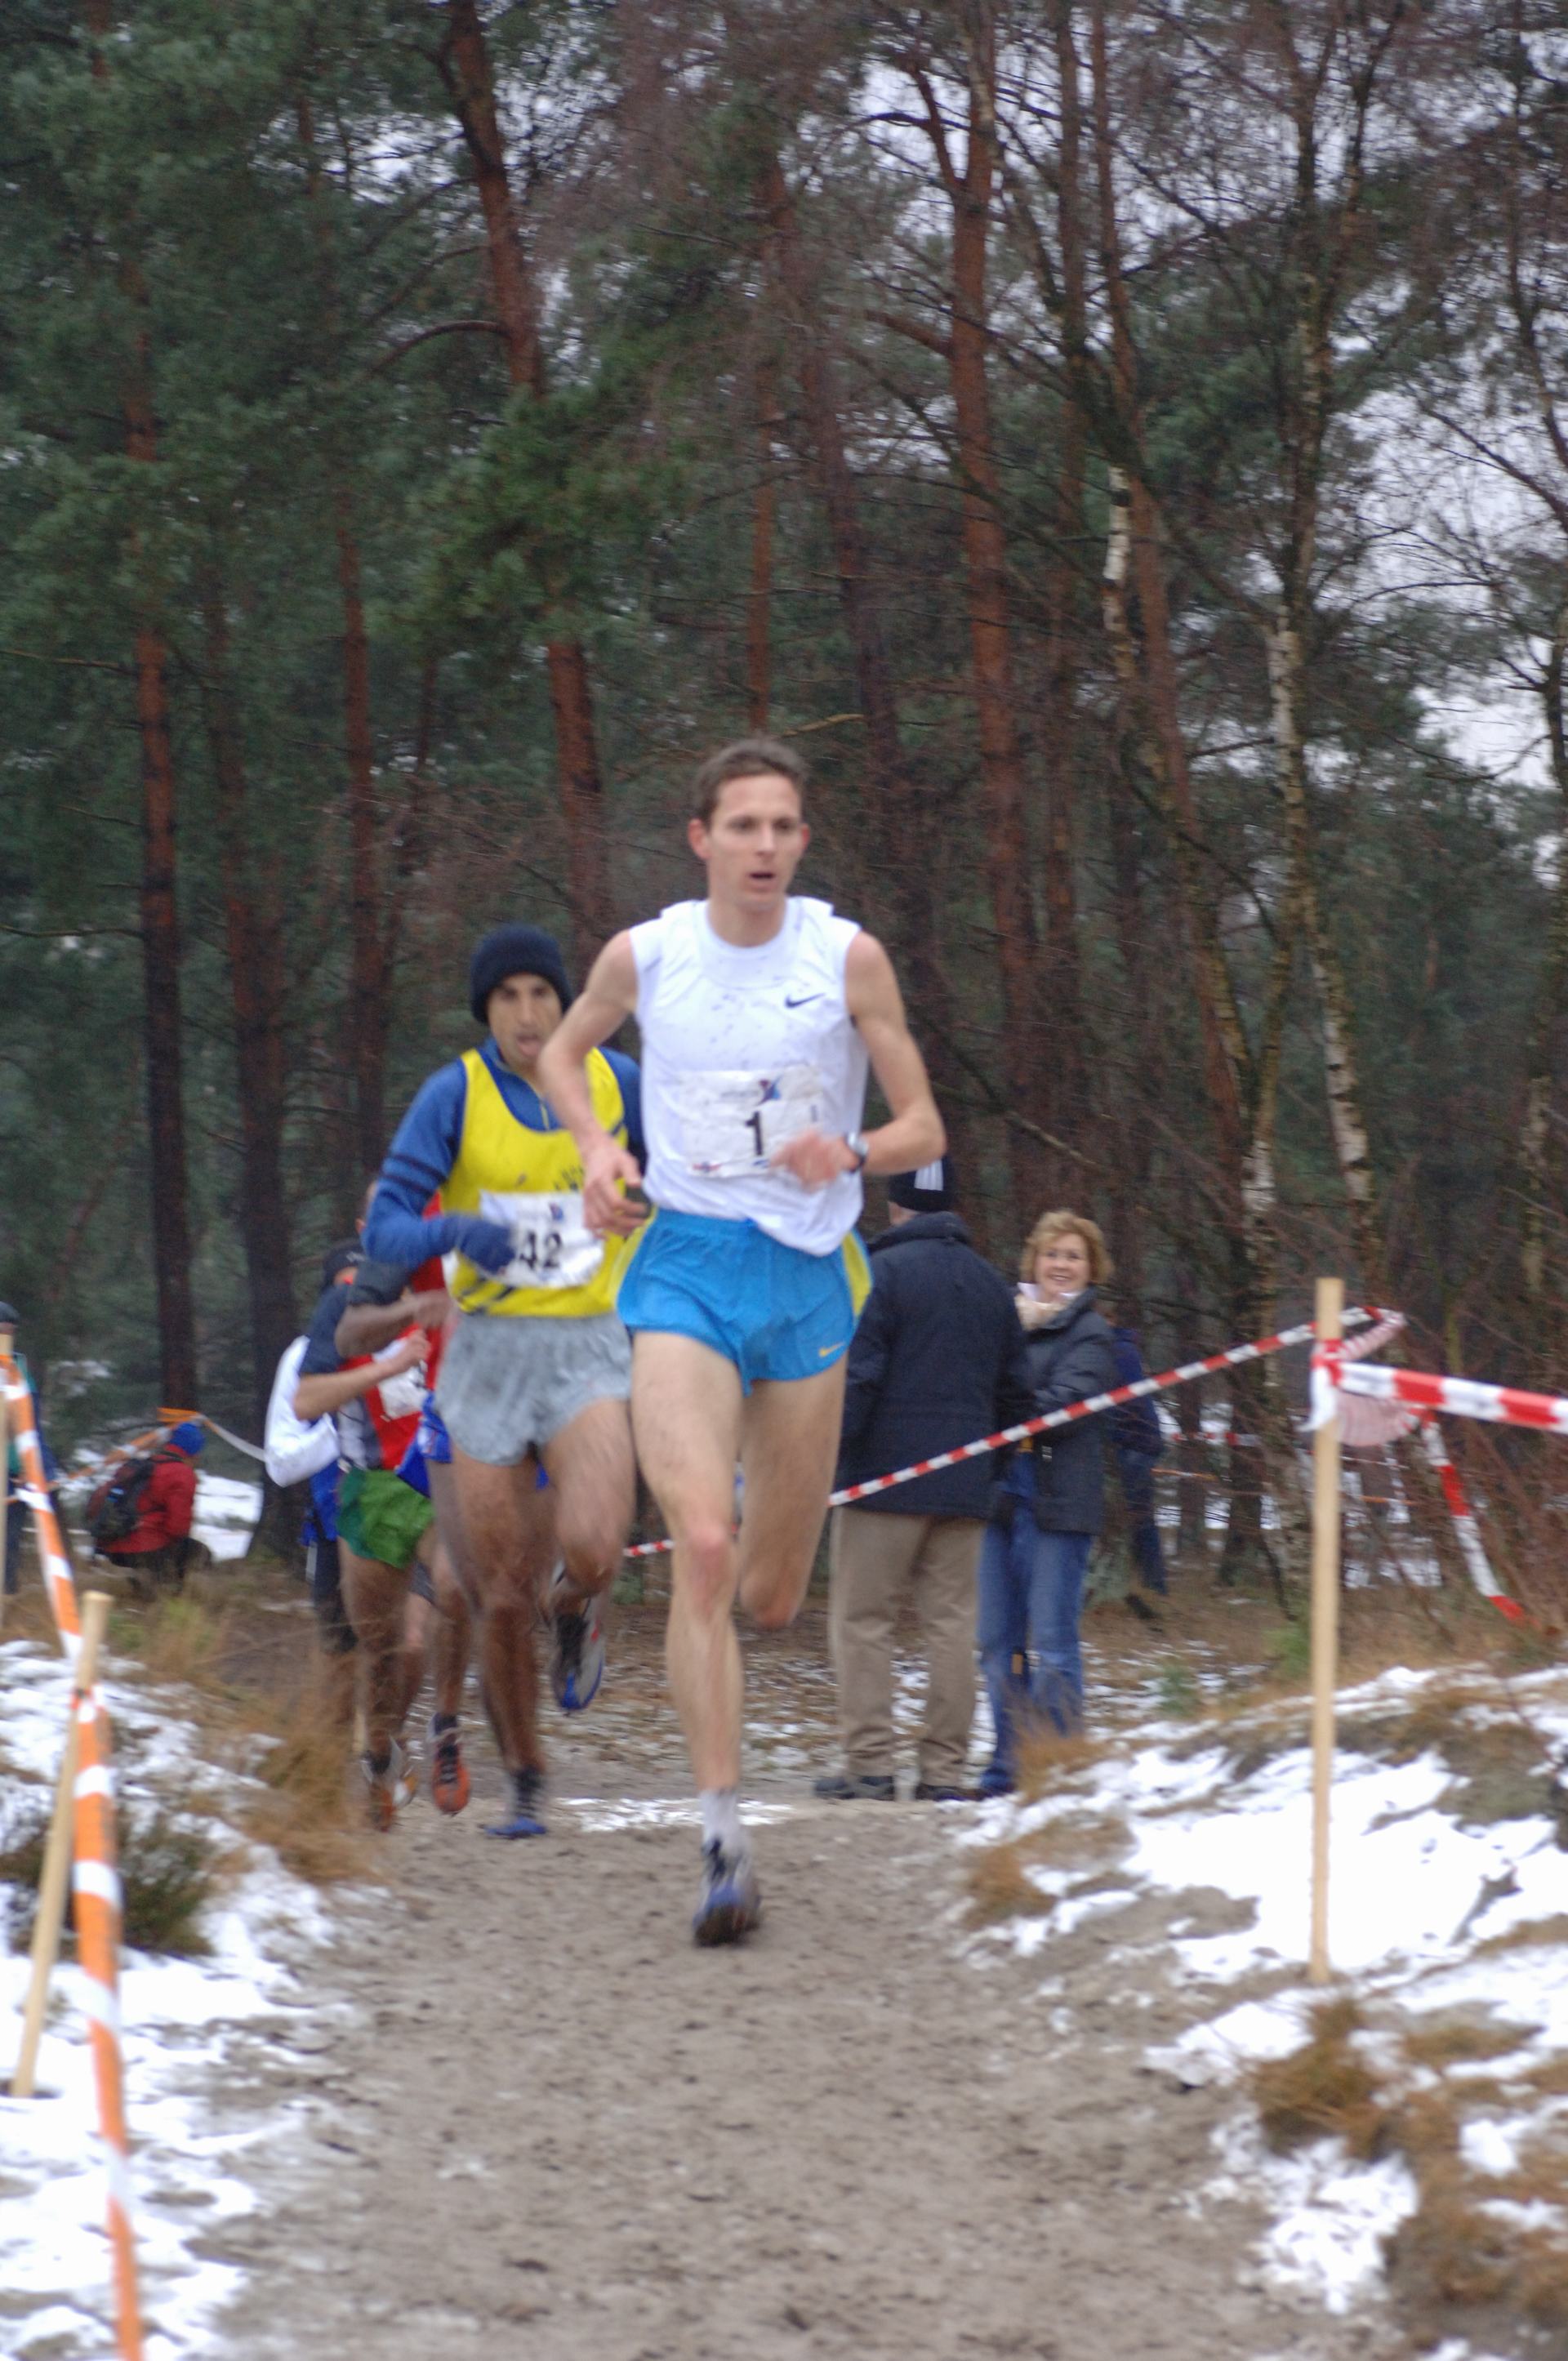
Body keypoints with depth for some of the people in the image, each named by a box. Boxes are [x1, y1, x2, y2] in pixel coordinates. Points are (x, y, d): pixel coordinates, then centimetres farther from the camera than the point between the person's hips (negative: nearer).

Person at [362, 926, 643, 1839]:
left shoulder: (616, 1082, 1)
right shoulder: (455, 1096, -5)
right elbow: (386, 1228, -11)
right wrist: (460, 1232, -30)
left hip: (590, 1352, 0)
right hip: (491, 1354, 0)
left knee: (591, 1548, -26)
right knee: (503, 1598, 4)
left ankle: (578, 1609, 12)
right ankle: (527, 1782, 25)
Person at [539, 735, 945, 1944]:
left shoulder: (847, 957, -3)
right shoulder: (644, 955, 0)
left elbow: (924, 1131, 0)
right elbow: (565, 1052, 21)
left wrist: (848, 1152, -21)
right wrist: (600, 1151, 2)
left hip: (808, 1271, 1)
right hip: (684, 1265, -1)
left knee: (772, 1598, 9)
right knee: (703, 1551, -20)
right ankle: (725, 1835, -19)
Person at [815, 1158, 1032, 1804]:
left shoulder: (880, 1272, -6)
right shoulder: (991, 1284, 14)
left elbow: (855, 1379, -13)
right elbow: (1016, 1393, 18)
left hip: (885, 1480, -5)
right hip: (964, 1485, 5)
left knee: (861, 1619, -1)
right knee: (951, 1622, 6)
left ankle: (868, 1762, -5)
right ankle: (945, 1768, 4)